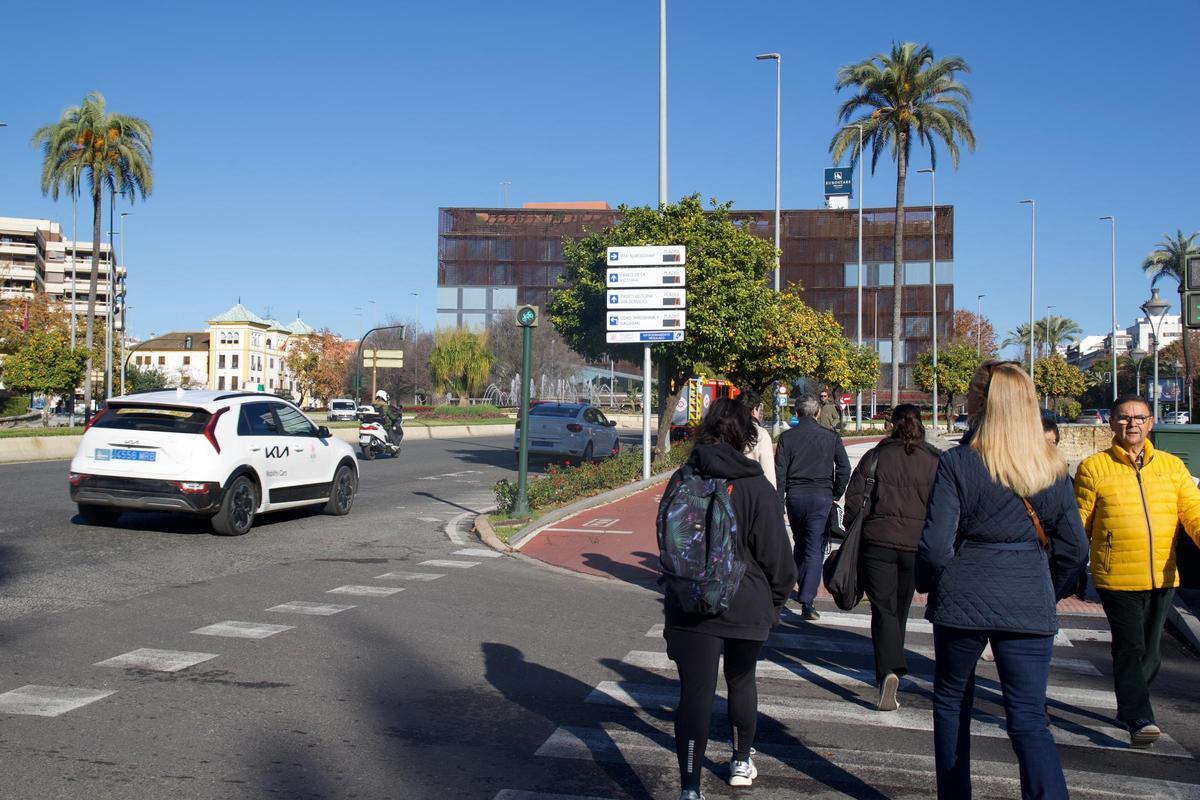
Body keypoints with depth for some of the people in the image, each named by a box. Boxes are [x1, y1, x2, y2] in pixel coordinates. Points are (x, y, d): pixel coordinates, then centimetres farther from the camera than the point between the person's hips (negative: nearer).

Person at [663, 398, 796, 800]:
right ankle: (742, 762, 38)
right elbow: (775, 552, -8)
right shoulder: (755, 487, -12)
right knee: (741, 681, 20)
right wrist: (777, 599, 6)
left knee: (695, 694, 0)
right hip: (747, 607, -1)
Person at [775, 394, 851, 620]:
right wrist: (836, 494, 10)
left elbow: (779, 472, -1)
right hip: (821, 496, -1)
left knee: (800, 543, 21)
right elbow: (844, 468, -1)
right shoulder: (830, 437, 0)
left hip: (795, 496, 2)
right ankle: (807, 601, -11)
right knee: (815, 549, -2)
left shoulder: (787, 437, 1)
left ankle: (800, 589, 27)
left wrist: (779, 502, 3)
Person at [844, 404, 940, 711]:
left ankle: (889, 670, -21)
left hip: (878, 541, -2)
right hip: (918, 544, 2)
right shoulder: (936, 460, 3)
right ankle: (890, 668, 31)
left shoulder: (876, 456, 0)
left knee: (883, 608, -1)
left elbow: (853, 500, -1)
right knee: (900, 608, 17)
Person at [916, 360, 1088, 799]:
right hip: (1030, 606, 2)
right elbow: (1074, 549, 5)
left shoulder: (957, 463, -10)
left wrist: (927, 585, 6)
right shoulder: (1053, 468, 2)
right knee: (1029, 719, 3)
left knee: (951, 703, 17)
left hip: (962, 601, -2)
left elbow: (934, 547, -13)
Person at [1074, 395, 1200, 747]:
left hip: (1163, 577, 4)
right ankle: (1139, 719, -4)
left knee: (1150, 650, 15)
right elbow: (1079, 525, 2)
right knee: (1130, 648, -8)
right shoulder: (1094, 468, -1)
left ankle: (1128, 706, 33)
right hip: (1117, 578, -4)